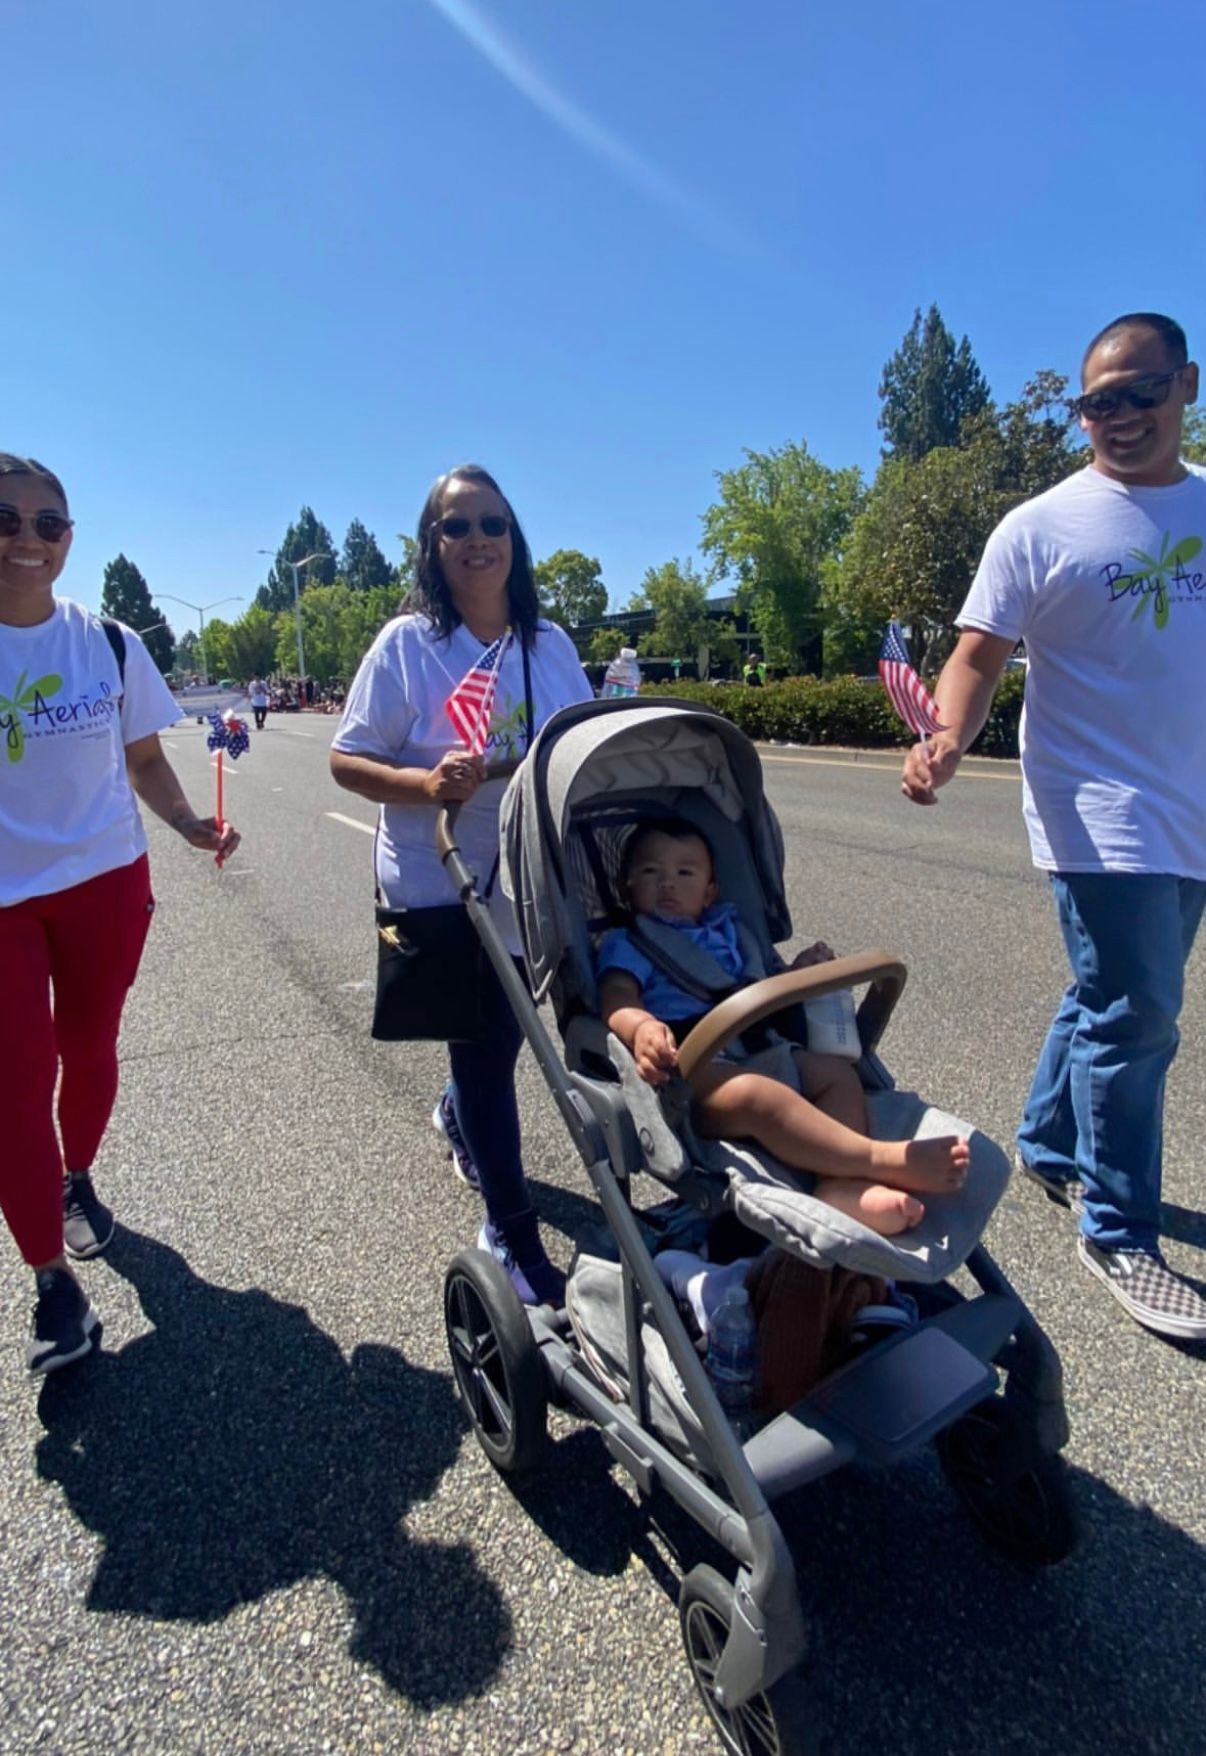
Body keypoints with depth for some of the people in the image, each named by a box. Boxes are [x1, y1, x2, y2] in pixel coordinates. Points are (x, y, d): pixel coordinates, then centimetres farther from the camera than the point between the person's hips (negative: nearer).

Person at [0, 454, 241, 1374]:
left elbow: (143, 758, 7)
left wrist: (190, 823, -10)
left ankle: (77, 1181, 42)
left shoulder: (110, 643, -1)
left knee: (89, 1051, 15)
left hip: (106, 882, 2)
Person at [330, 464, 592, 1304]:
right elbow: (347, 761, -8)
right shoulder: (407, 643, -8)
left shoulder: (551, 644, 4)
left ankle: (459, 1115, 56)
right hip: (443, 885, -5)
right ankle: (513, 1234, 21)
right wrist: (427, 783, -26)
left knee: (503, 1035, 20)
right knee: (487, 1050, 3)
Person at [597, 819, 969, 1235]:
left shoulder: (724, 933, 31)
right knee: (757, 1094, -34)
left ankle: (841, 1189, -29)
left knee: (837, 1072, -7)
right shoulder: (626, 943, 12)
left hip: (753, 1053, 8)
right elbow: (616, 1001, -7)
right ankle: (882, 1159, -36)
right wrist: (641, 1028, -31)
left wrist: (797, 976, 15)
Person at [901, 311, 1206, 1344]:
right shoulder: (1044, 526, -4)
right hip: (1105, 817, -6)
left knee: (1112, 999, 16)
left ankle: (1049, 1147, 36)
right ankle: (1120, 1235, 10)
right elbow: (980, 655, -9)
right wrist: (946, 741, -28)